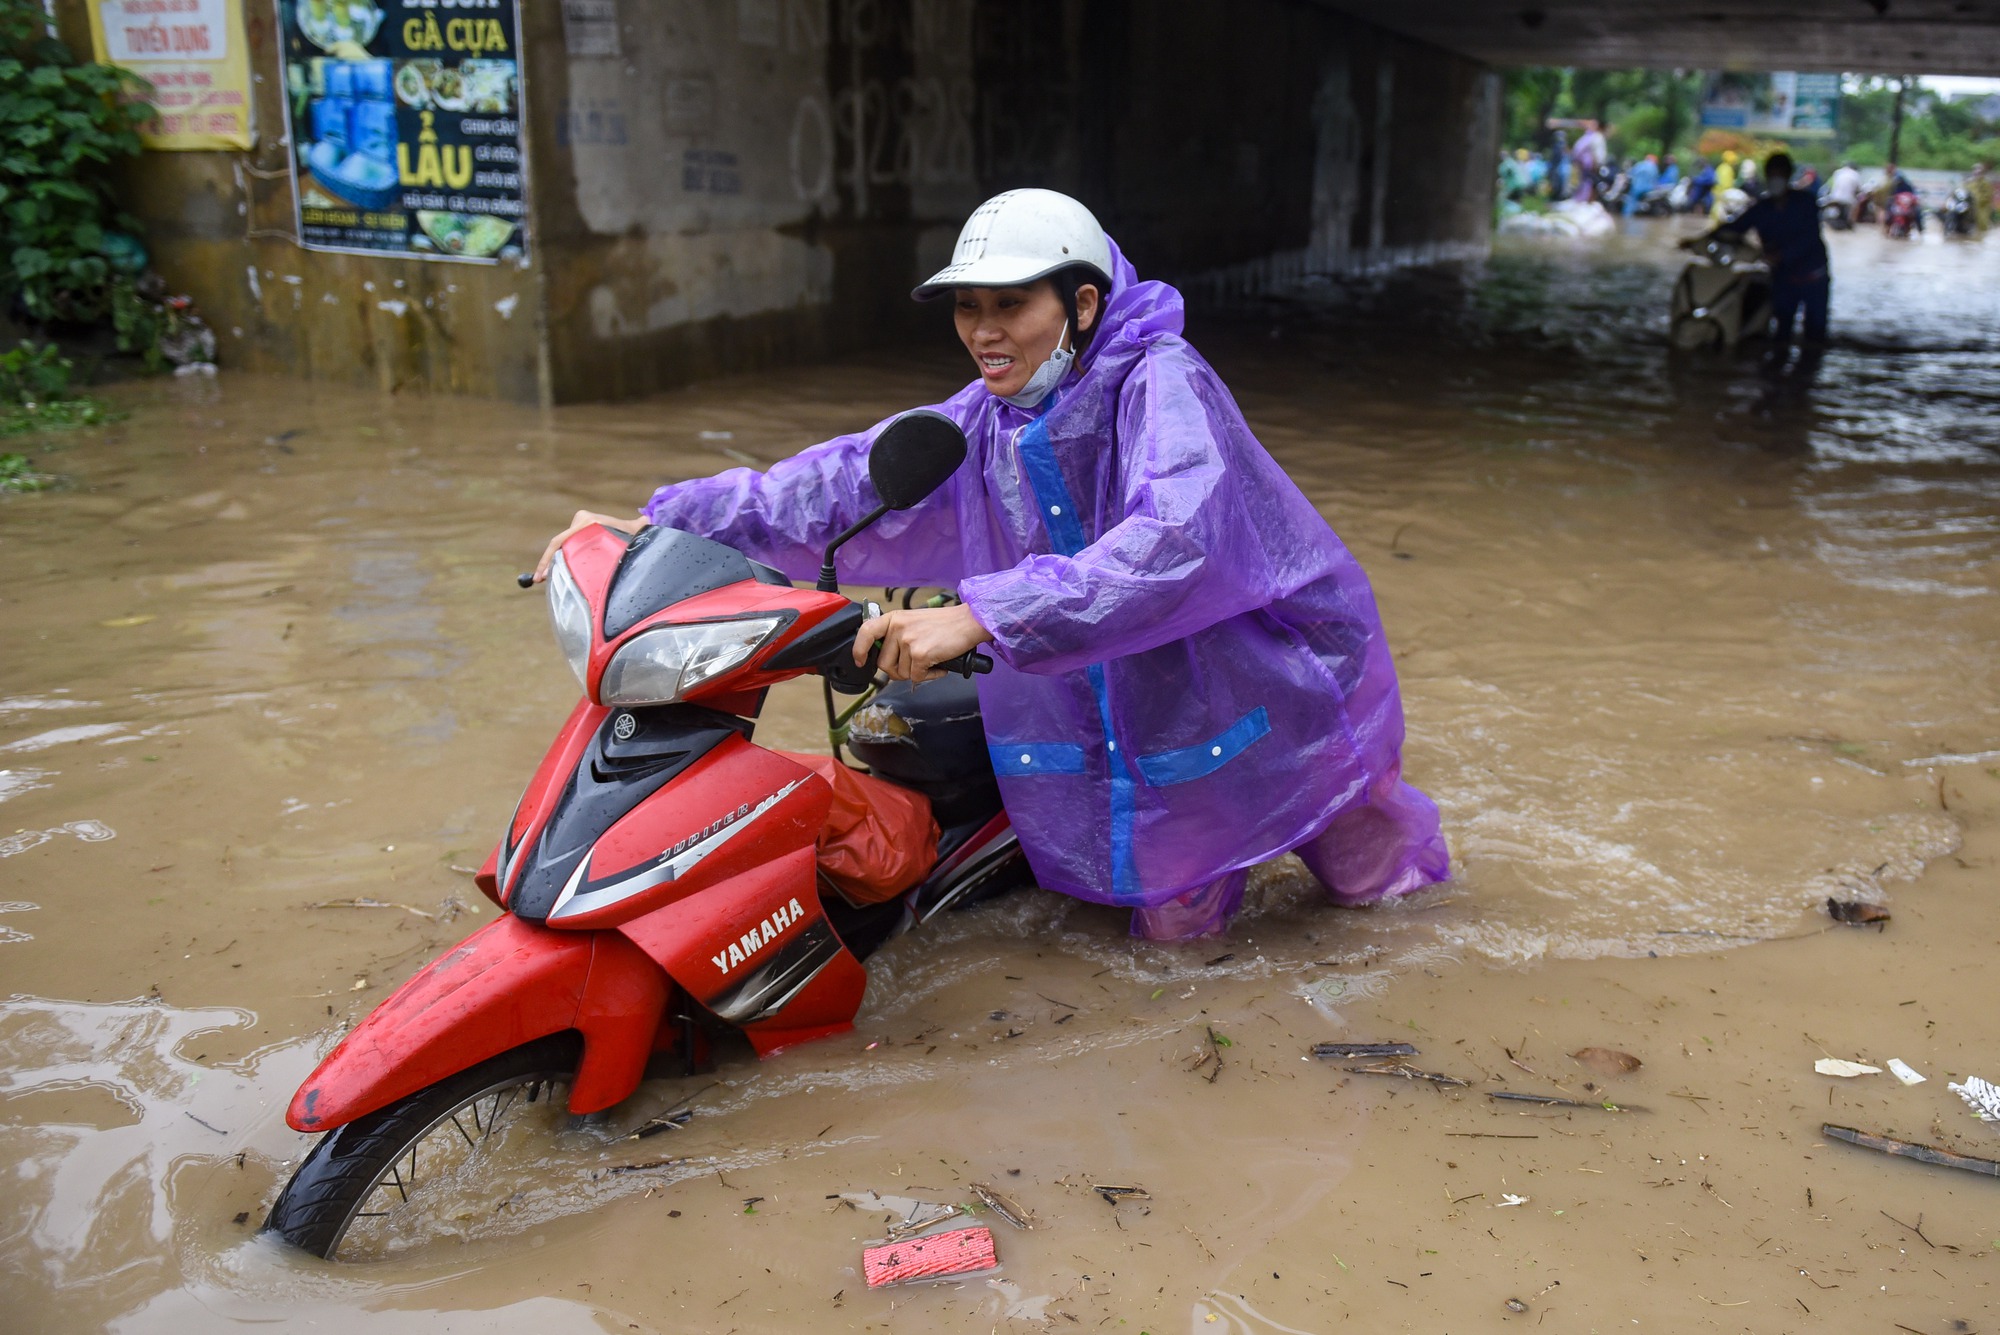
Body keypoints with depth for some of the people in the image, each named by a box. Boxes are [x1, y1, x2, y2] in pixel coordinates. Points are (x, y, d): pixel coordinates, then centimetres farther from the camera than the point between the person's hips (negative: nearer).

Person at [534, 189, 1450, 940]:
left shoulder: (1161, 384, -26)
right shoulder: (984, 424, -4)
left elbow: (1169, 542, -44)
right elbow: (846, 484, -7)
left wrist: (978, 616, -52)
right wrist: (658, 525, -15)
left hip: (1270, 675, -5)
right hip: (1133, 715, 5)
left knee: (1366, 886, 18)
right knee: (1173, 928, 17)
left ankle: (1375, 811, 51)